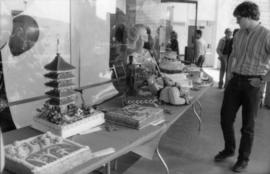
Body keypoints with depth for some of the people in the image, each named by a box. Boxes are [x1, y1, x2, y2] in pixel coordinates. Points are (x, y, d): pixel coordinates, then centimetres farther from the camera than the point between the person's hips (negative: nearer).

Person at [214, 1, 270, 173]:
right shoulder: (239, 34, 7)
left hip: (252, 84, -6)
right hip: (235, 80, 6)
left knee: (248, 125, 6)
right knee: (225, 117, 10)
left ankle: (244, 159, 24)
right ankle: (229, 149, 33)